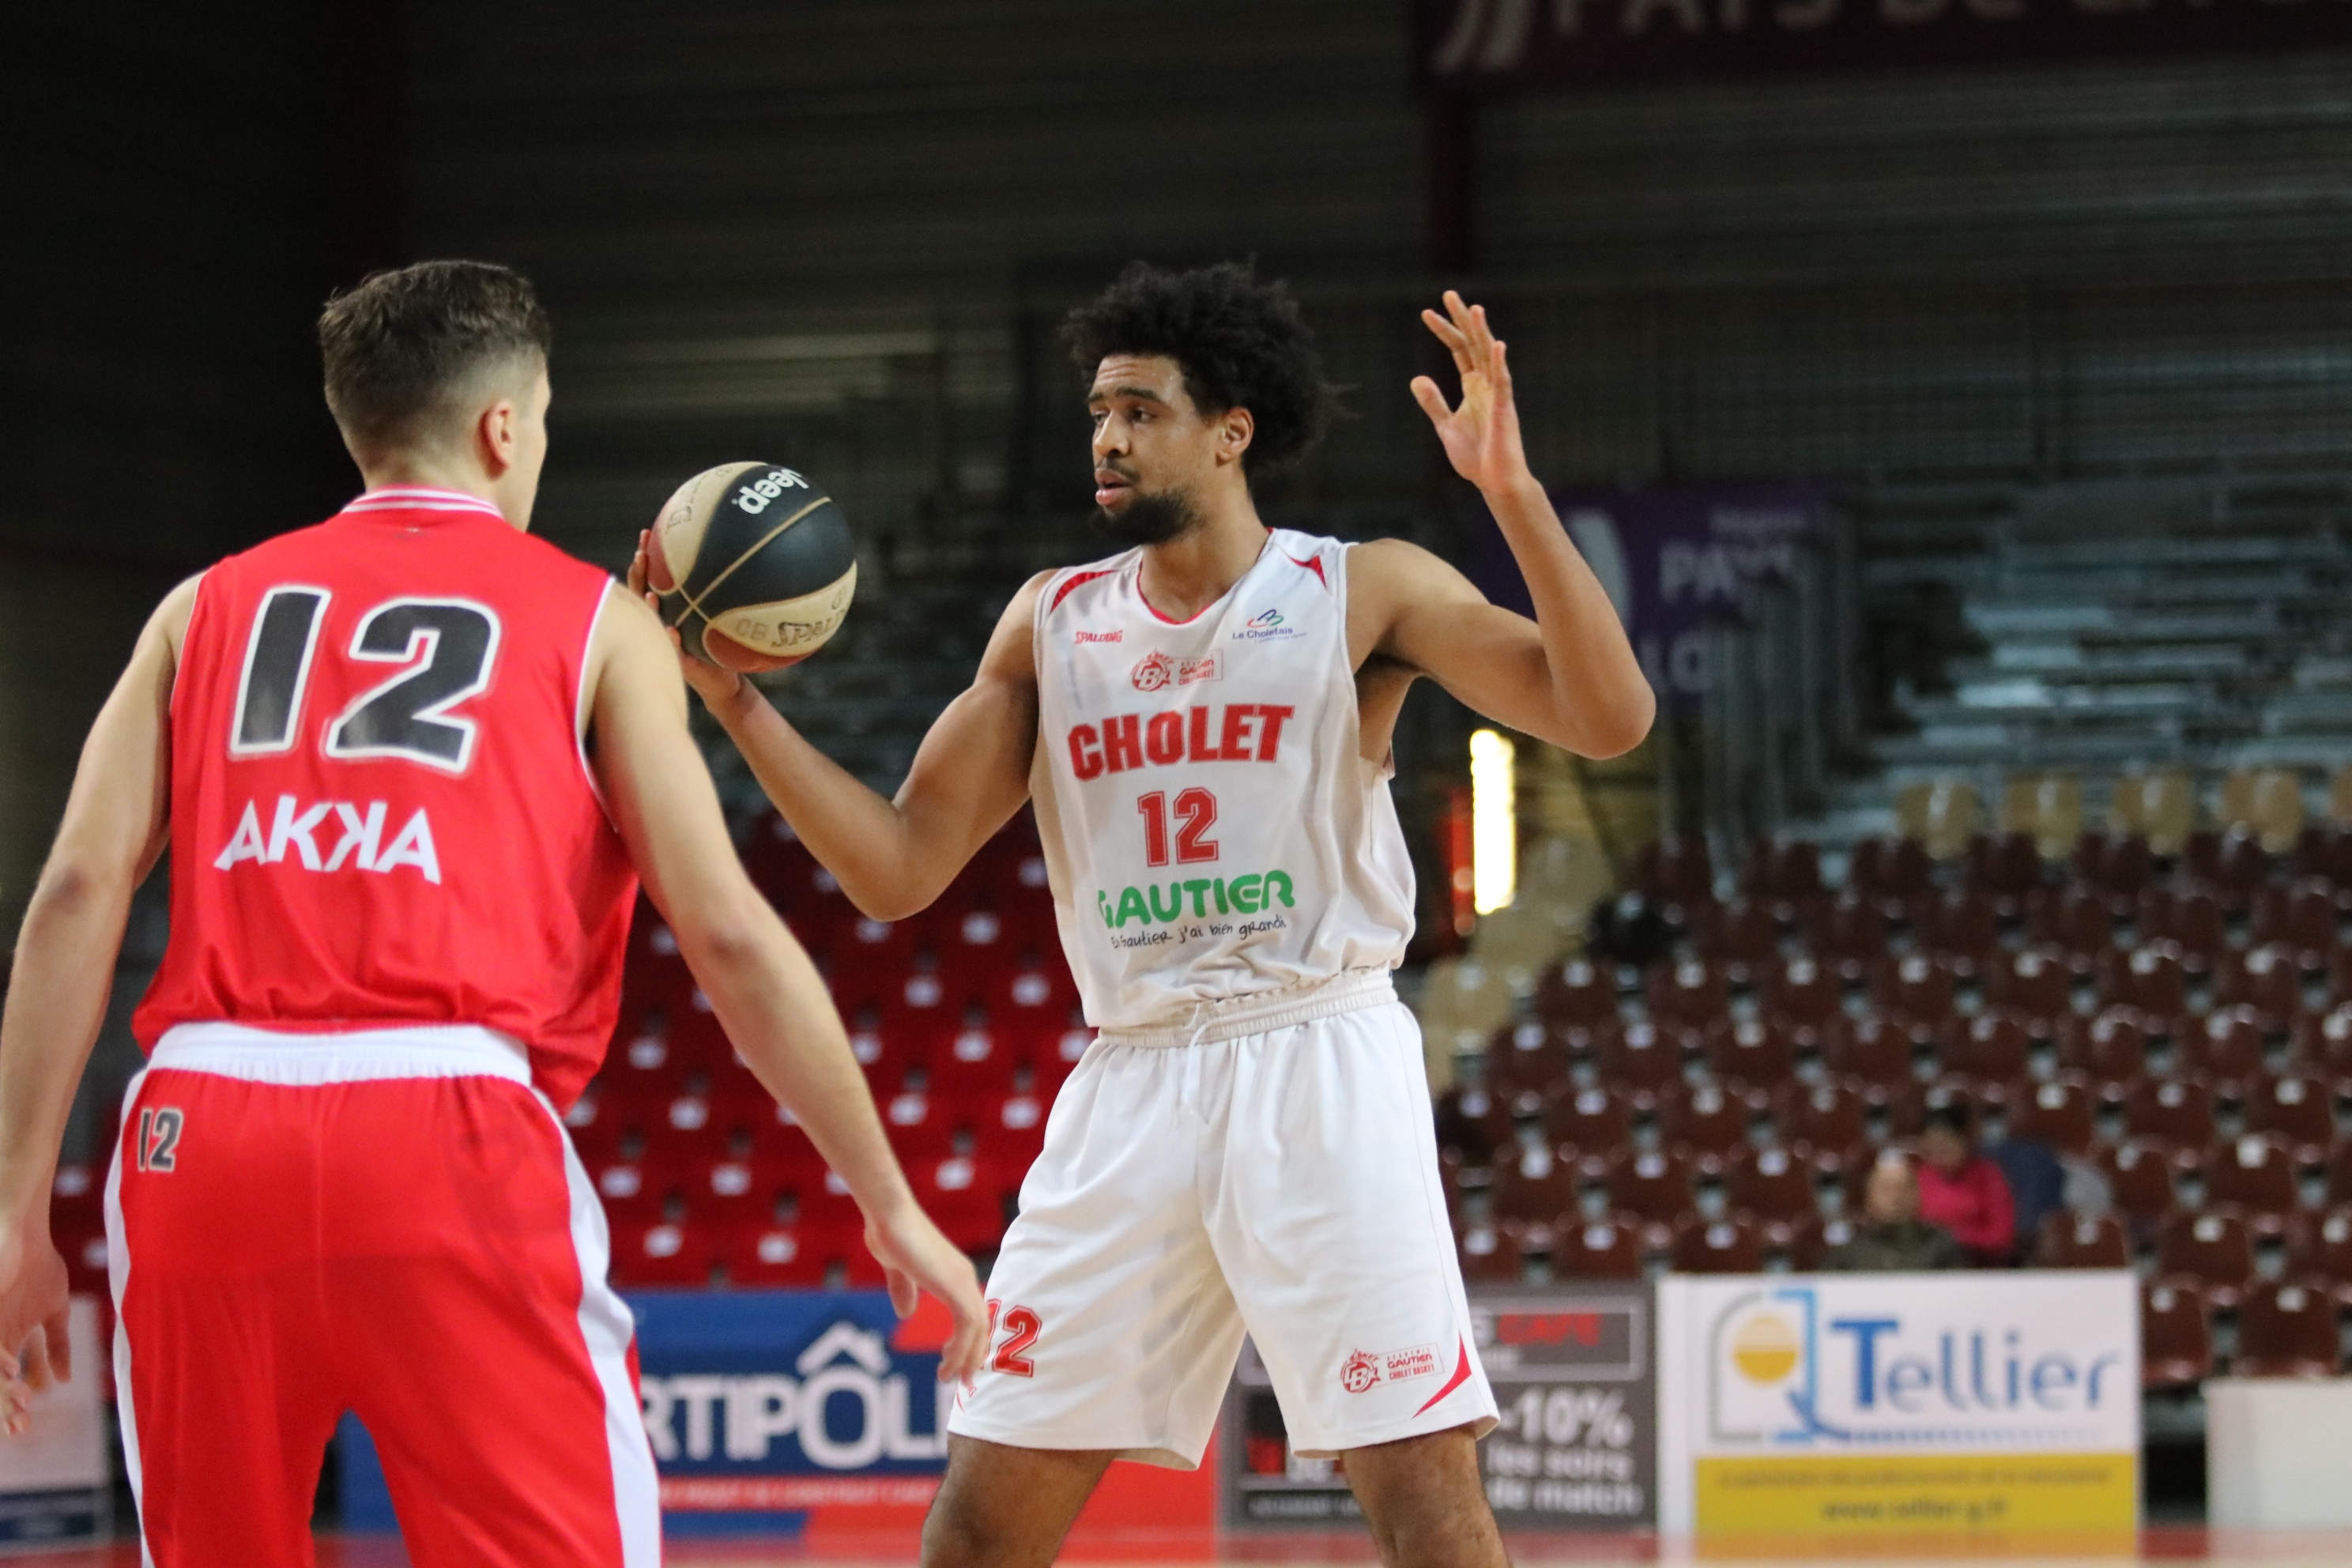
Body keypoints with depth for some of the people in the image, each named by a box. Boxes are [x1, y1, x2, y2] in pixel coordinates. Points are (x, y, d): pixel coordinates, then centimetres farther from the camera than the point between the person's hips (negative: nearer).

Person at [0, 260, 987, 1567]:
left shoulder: (212, 607, 19)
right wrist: (888, 1203, 11)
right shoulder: (593, 620, 12)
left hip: (197, 1134, 4)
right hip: (450, 1134, -4)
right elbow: (728, 935, 4)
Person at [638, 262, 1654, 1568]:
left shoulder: (1363, 591, -1)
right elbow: (900, 869, 8)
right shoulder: (1051, 621, 11)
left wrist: (1512, 494, -24)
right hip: (1133, 1081, 4)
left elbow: (1607, 717, -12)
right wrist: (735, 701, -3)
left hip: (1320, 1061, -4)